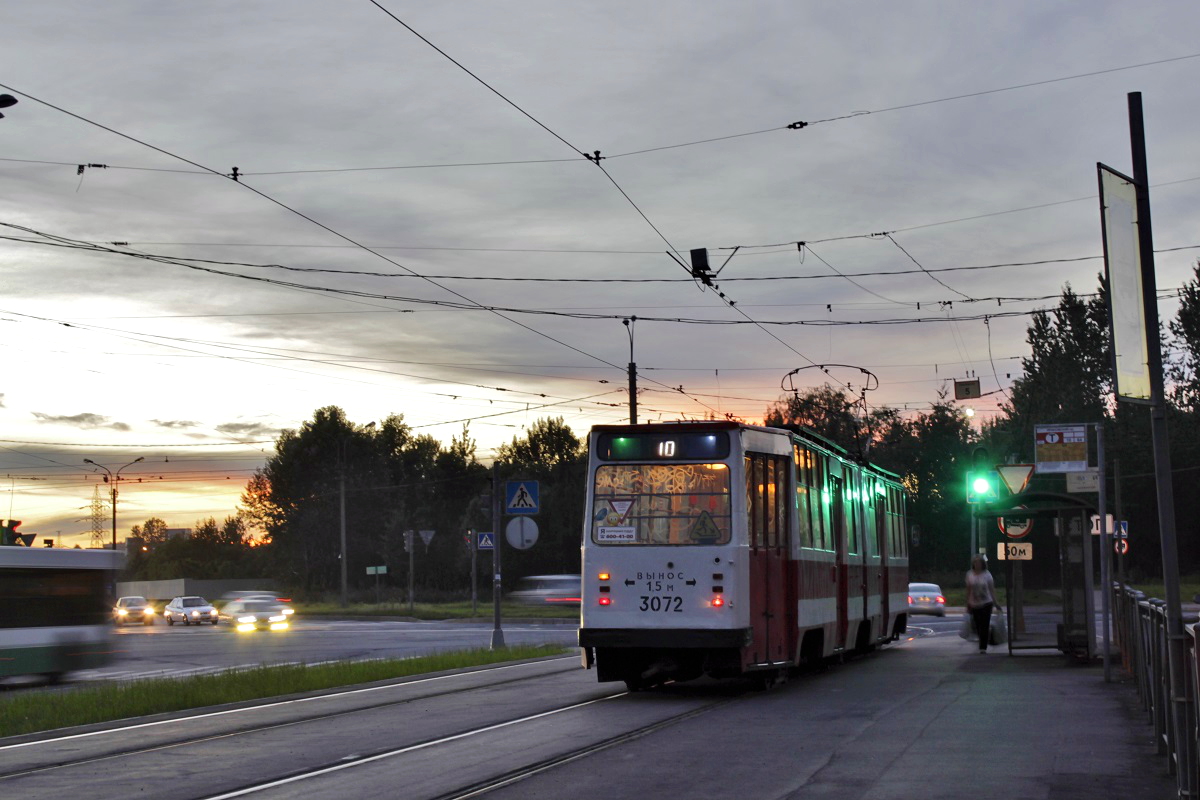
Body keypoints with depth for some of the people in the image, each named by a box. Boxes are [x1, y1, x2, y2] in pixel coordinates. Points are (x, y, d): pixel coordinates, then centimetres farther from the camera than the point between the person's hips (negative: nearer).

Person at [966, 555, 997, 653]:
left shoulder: (987, 574, -1)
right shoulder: (970, 575, 4)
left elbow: (992, 589, 2)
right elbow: (968, 590, 8)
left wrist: (995, 602, -3)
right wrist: (968, 604, 7)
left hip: (986, 603, -2)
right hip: (974, 604, 2)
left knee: (984, 626, -7)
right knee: (977, 626, 4)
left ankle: (983, 647, -4)